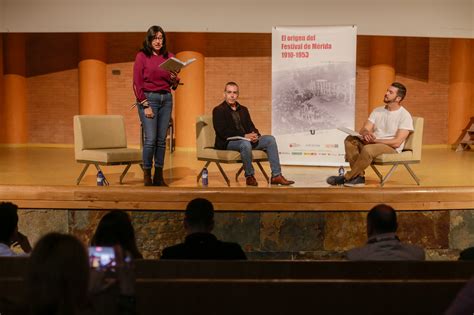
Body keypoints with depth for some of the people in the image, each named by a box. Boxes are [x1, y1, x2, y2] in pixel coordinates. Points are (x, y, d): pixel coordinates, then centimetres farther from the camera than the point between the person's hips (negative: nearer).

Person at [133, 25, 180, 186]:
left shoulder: (169, 56, 11)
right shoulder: (142, 56, -1)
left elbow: (174, 85, 15)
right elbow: (137, 83, -4)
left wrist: (175, 80, -9)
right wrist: (145, 105, -9)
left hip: (166, 99, 4)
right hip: (148, 98, -4)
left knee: (162, 140, 3)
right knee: (150, 139, -10)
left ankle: (159, 176, 10)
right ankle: (147, 175, 2)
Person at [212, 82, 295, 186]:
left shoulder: (243, 110, 20)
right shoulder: (218, 110, -3)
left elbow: (250, 126, 16)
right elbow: (222, 132, -15)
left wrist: (255, 135, -11)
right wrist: (245, 135, -21)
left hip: (246, 140, 7)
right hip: (227, 143, -7)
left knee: (270, 139, -10)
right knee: (245, 143, -38)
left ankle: (276, 175, -14)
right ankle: (249, 176, -20)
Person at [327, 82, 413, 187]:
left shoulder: (405, 116, -8)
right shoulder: (377, 111, 12)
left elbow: (397, 143, -16)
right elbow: (364, 130, 4)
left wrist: (374, 140, -21)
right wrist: (366, 133, -22)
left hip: (391, 149, -7)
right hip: (373, 143, 7)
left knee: (368, 149, -37)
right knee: (350, 140, -18)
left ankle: (346, 178, -22)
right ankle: (358, 176, -22)